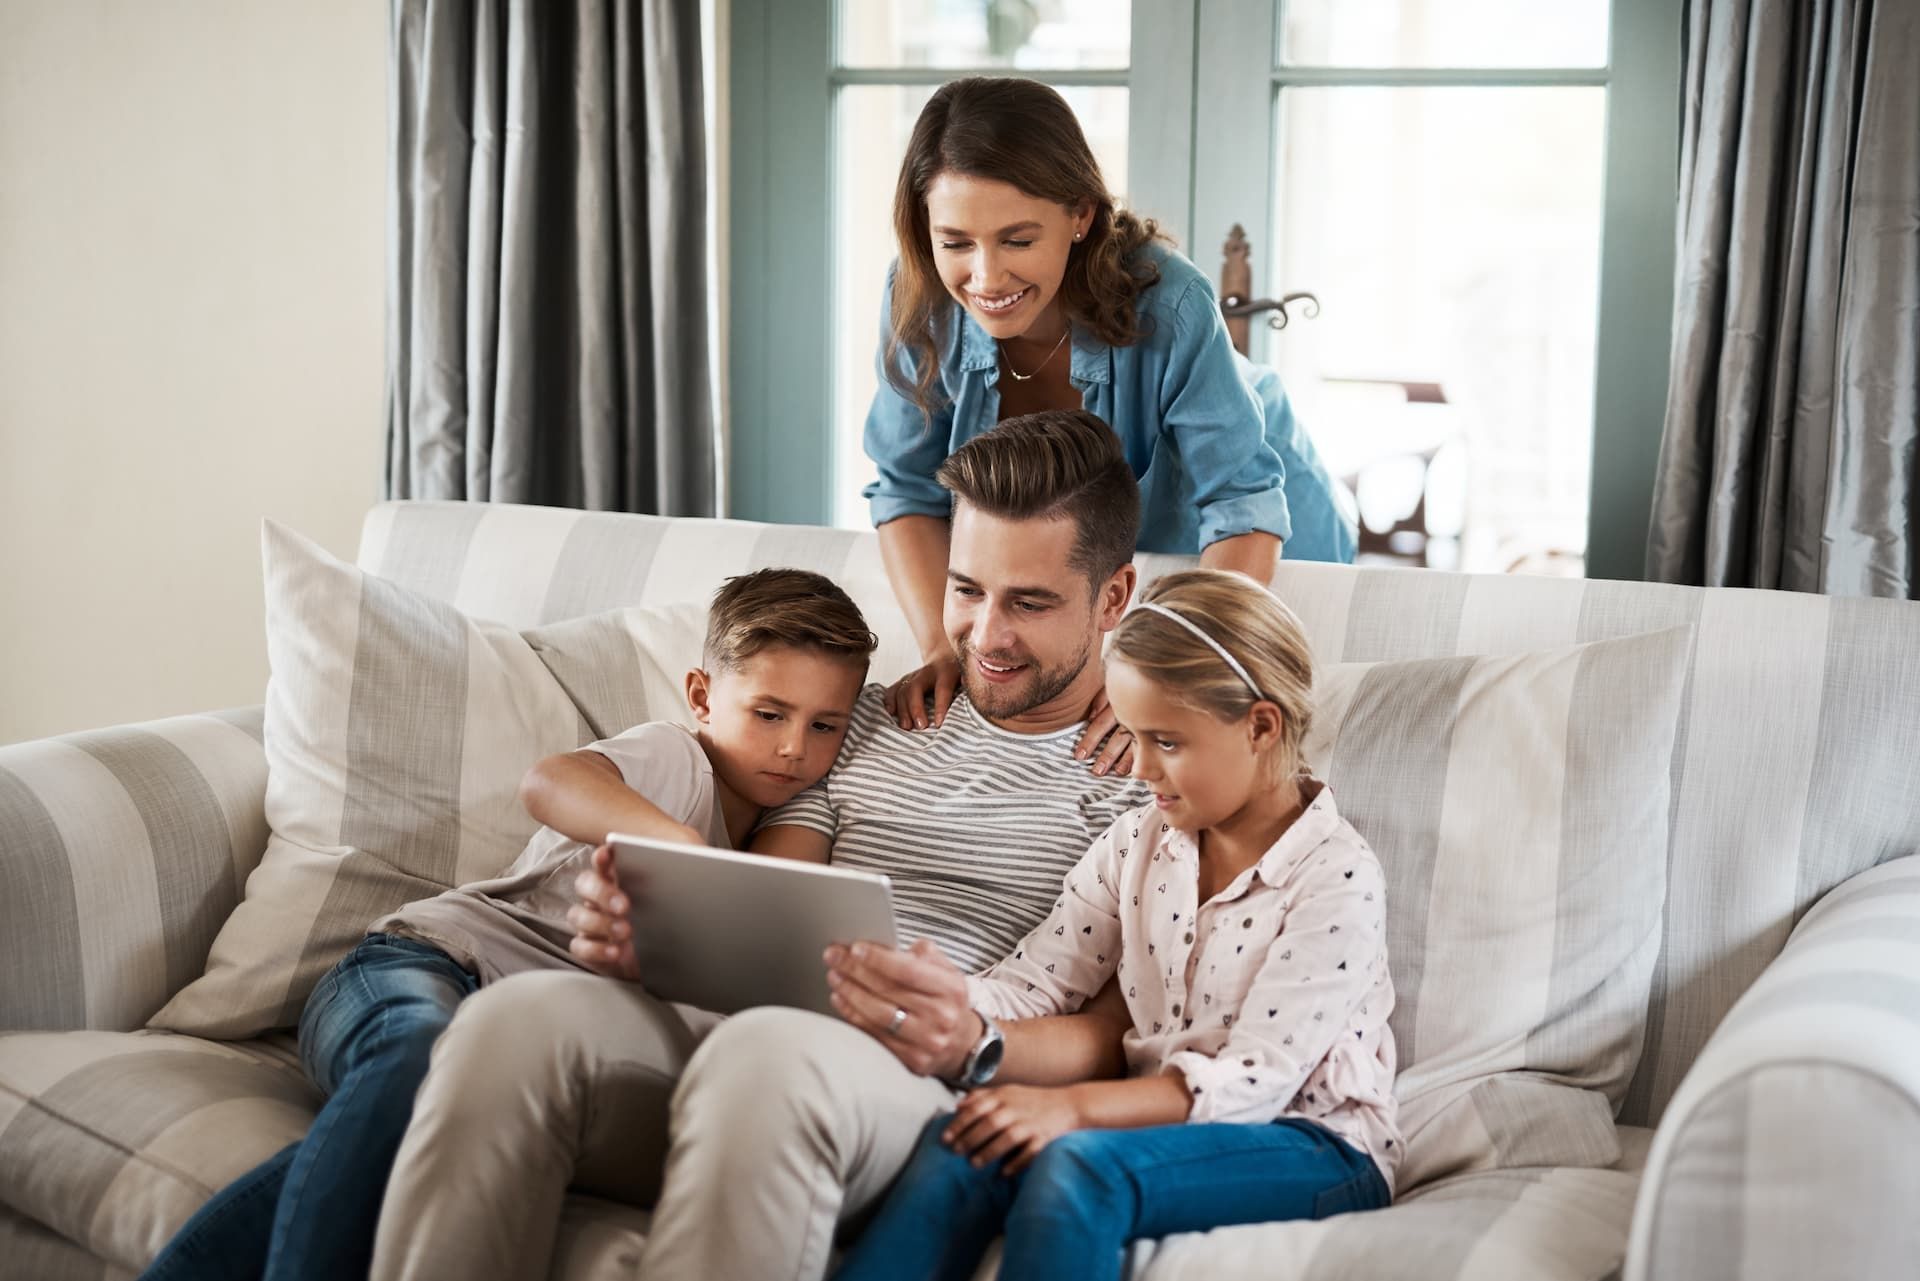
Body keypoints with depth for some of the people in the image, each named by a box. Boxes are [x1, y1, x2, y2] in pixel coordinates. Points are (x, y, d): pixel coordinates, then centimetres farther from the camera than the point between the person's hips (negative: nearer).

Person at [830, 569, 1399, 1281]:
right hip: (1165, 1125, 6)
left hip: (1318, 1154, -5)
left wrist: (1073, 1106, -28)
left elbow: (1257, 1078, -17)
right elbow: (1034, 985, 6)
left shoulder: (1339, 877, -11)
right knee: (959, 1145, -25)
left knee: (1081, 1164, -36)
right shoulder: (1138, 843, 10)